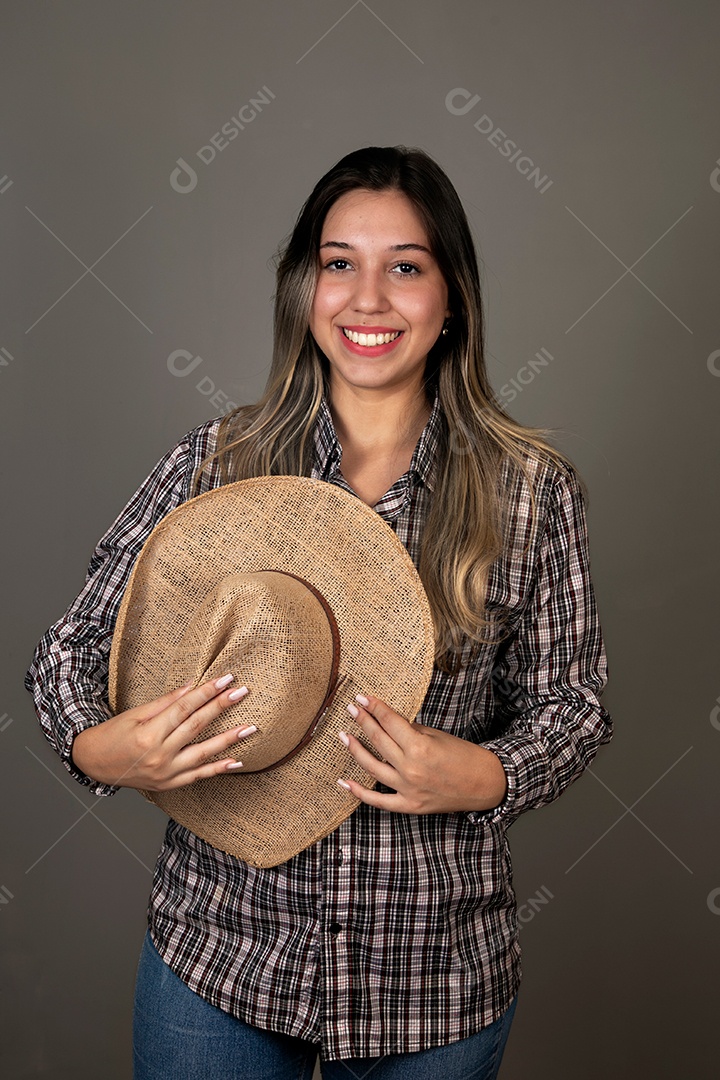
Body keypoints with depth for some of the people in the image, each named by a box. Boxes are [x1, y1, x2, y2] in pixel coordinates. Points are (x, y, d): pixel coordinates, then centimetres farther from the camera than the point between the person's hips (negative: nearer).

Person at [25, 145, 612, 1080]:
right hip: (221, 944, 1)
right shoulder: (217, 461, -5)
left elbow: (569, 703, 0)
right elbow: (77, 645, -1)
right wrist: (98, 747, -21)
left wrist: (486, 776, -19)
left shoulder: (531, 488, -6)